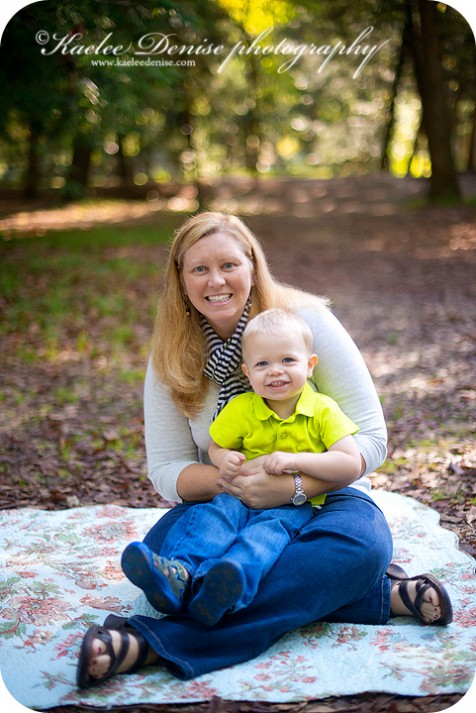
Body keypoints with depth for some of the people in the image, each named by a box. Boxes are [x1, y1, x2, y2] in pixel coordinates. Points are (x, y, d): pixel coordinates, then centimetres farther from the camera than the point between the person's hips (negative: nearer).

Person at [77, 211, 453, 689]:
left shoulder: (305, 321, -9)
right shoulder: (171, 356, -1)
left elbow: (369, 439, -11)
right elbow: (166, 469, -2)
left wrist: (293, 486, -27)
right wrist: (227, 479, -24)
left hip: (321, 497, -1)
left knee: (361, 543, -37)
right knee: (157, 554, -30)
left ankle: (155, 642, -43)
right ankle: (378, 593, -27)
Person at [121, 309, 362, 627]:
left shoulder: (323, 411, -2)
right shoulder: (241, 408, 5)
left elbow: (352, 464, -11)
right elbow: (215, 446, 16)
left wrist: (296, 460, -20)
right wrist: (223, 459, -10)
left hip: (295, 506, -3)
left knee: (271, 528, -34)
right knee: (213, 513, -27)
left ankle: (231, 586, -62)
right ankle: (179, 572, -51)